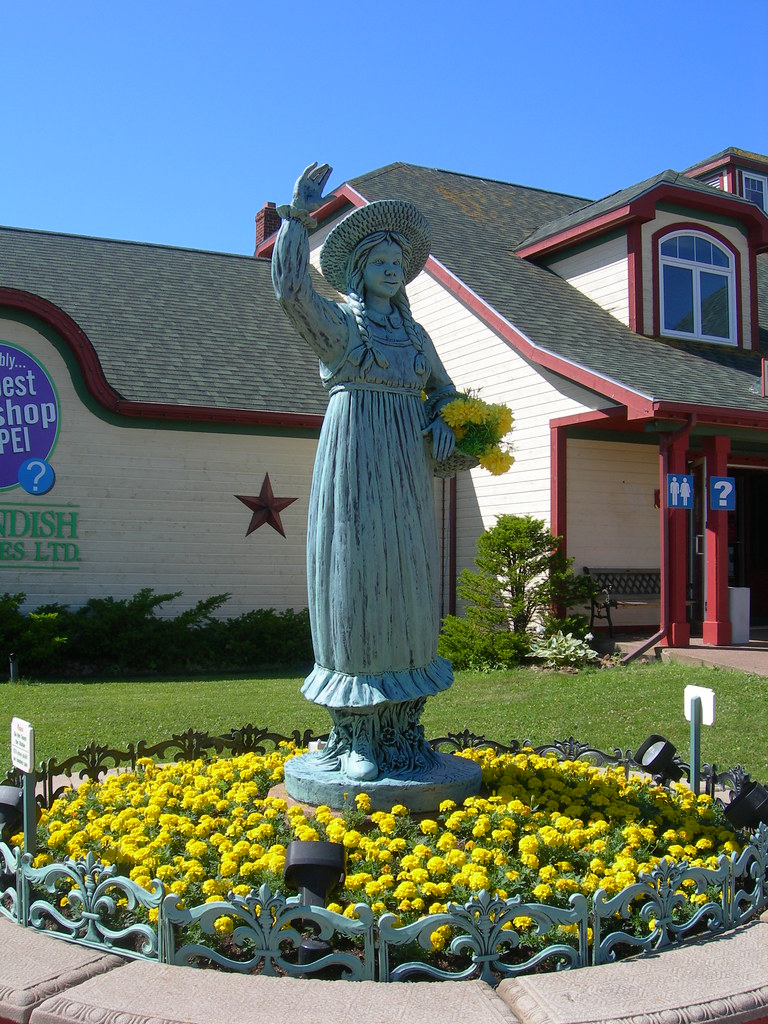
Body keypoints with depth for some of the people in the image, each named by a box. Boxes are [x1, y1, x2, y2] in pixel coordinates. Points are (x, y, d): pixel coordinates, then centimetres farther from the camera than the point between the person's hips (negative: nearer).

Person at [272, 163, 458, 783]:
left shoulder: (414, 333, 18)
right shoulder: (336, 322, 2)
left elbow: (444, 390, 26)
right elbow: (289, 285, -16)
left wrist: (442, 423, 5)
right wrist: (298, 214, -17)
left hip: (406, 476, 6)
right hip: (353, 469, -5)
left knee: (406, 585, 5)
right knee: (355, 581, -4)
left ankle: (401, 731, 15)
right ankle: (354, 737, 3)